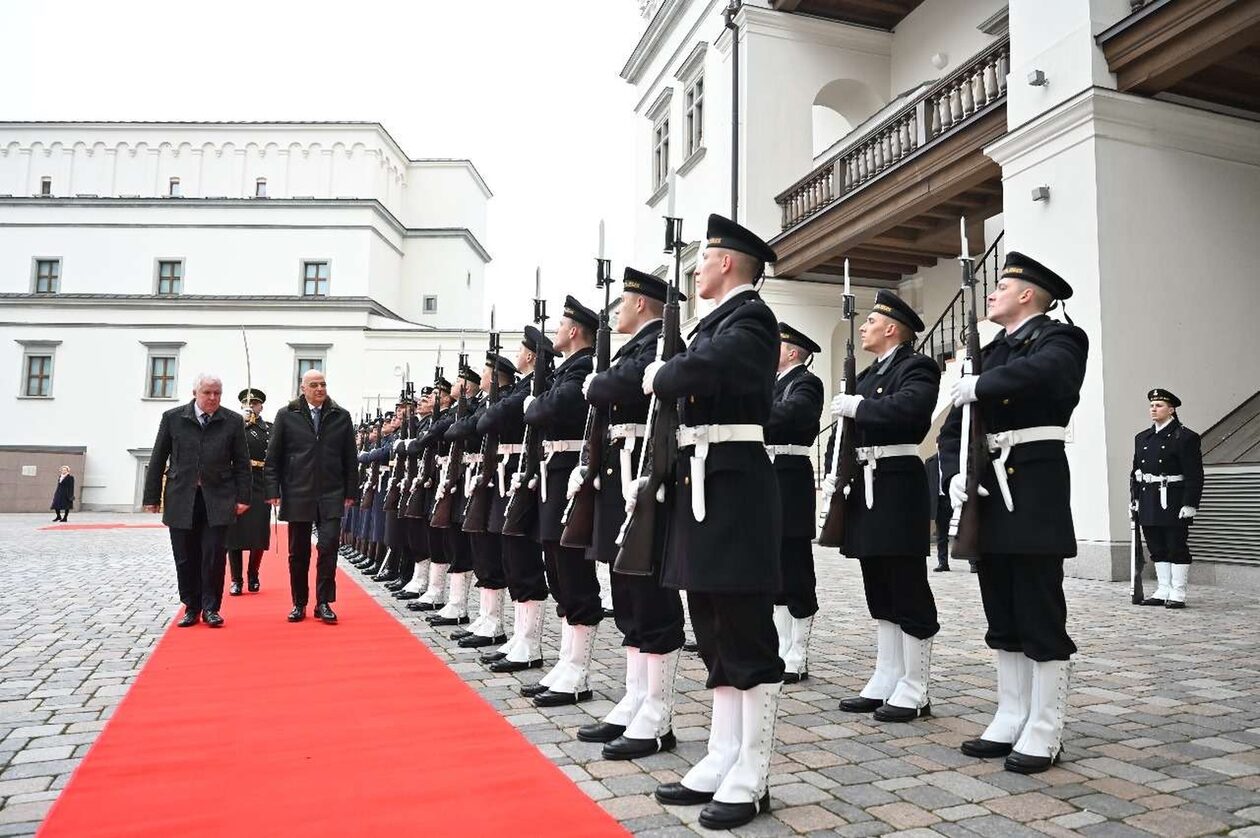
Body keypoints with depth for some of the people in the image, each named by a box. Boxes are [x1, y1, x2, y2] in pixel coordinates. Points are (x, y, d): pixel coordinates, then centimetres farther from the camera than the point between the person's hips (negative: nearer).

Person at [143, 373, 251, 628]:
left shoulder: (233, 421, 2)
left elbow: (241, 462, 3)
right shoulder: (172, 418, 4)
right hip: (181, 499, 1)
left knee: (214, 555, -3)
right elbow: (158, 460, 7)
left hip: (217, 499, -1)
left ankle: (210, 608, 10)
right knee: (185, 558, 6)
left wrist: (242, 497, -2)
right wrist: (152, 497, 5)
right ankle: (191, 607, 19)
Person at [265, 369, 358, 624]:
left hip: (331, 495, 0)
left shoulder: (341, 416, 5)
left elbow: (350, 458, 7)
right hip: (297, 495, 0)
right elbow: (273, 457, 3)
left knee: (328, 546, -7)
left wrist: (350, 491, 3)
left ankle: (323, 603, 4)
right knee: (298, 552, 8)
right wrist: (273, 490, -3)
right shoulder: (286, 416, 3)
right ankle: (299, 603, 20)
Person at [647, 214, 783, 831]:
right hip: (702, 481, 10)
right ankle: (721, 763, 24)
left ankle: (751, 778, 10)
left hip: (733, 485, -10)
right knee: (715, 634, 13)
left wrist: (661, 375, -11)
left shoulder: (751, 317, -9)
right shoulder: (717, 320, 20)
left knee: (747, 635, -1)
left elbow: (704, 367, -27)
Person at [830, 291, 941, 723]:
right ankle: (885, 681, 20)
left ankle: (913, 691, 7)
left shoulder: (916, 367, -5)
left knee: (907, 588, -2)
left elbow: (907, 408, -26)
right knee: (880, 590, 12)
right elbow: (851, 428, 18)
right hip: (865, 484, 9)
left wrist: (855, 406, -15)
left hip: (897, 485, -9)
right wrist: (836, 476, 6)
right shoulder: (868, 375, 20)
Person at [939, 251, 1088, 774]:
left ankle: (1044, 732, 9)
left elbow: (1039, 371, -29)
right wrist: (954, 474, -5)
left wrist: (978, 386, -18)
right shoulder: (989, 355, 18)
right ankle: (1010, 720, 21)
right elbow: (955, 426, 12)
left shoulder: (1060, 338, -2)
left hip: (1035, 487, -7)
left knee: (1041, 614, -1)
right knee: (1002, 615, 11)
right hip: (989, 489, 7)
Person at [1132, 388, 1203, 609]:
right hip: (1149, 503, 6)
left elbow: (1194, 475, -9)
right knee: (1157, 548, 11)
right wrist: (1134, 498, 11)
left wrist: (1190, 504, -15)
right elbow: (1136, 471, 17)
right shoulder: (1142, 438, 14)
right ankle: (1163, 591, 19)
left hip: (1174, 503, -6)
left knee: (1177, 547, 0)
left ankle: (1178, 594, 7)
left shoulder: (1185, 437, -5)